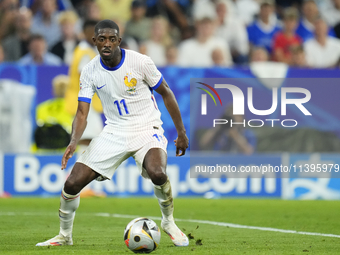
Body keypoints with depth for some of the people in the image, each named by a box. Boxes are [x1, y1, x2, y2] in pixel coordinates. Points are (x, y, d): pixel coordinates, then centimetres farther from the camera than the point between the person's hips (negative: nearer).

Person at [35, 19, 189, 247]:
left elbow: (166, 92, 1)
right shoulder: (90, 72, -4)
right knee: (72, 183, -7)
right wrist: (74, 142, -24)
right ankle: (65, 235, 17)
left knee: (157, 173, -34)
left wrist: (181, 132, 2)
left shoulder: (140, 62, -12)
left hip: (147, 128, -3)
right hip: (114, 132, 3)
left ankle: (169, 223, -6)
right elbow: (82, 113, -4)